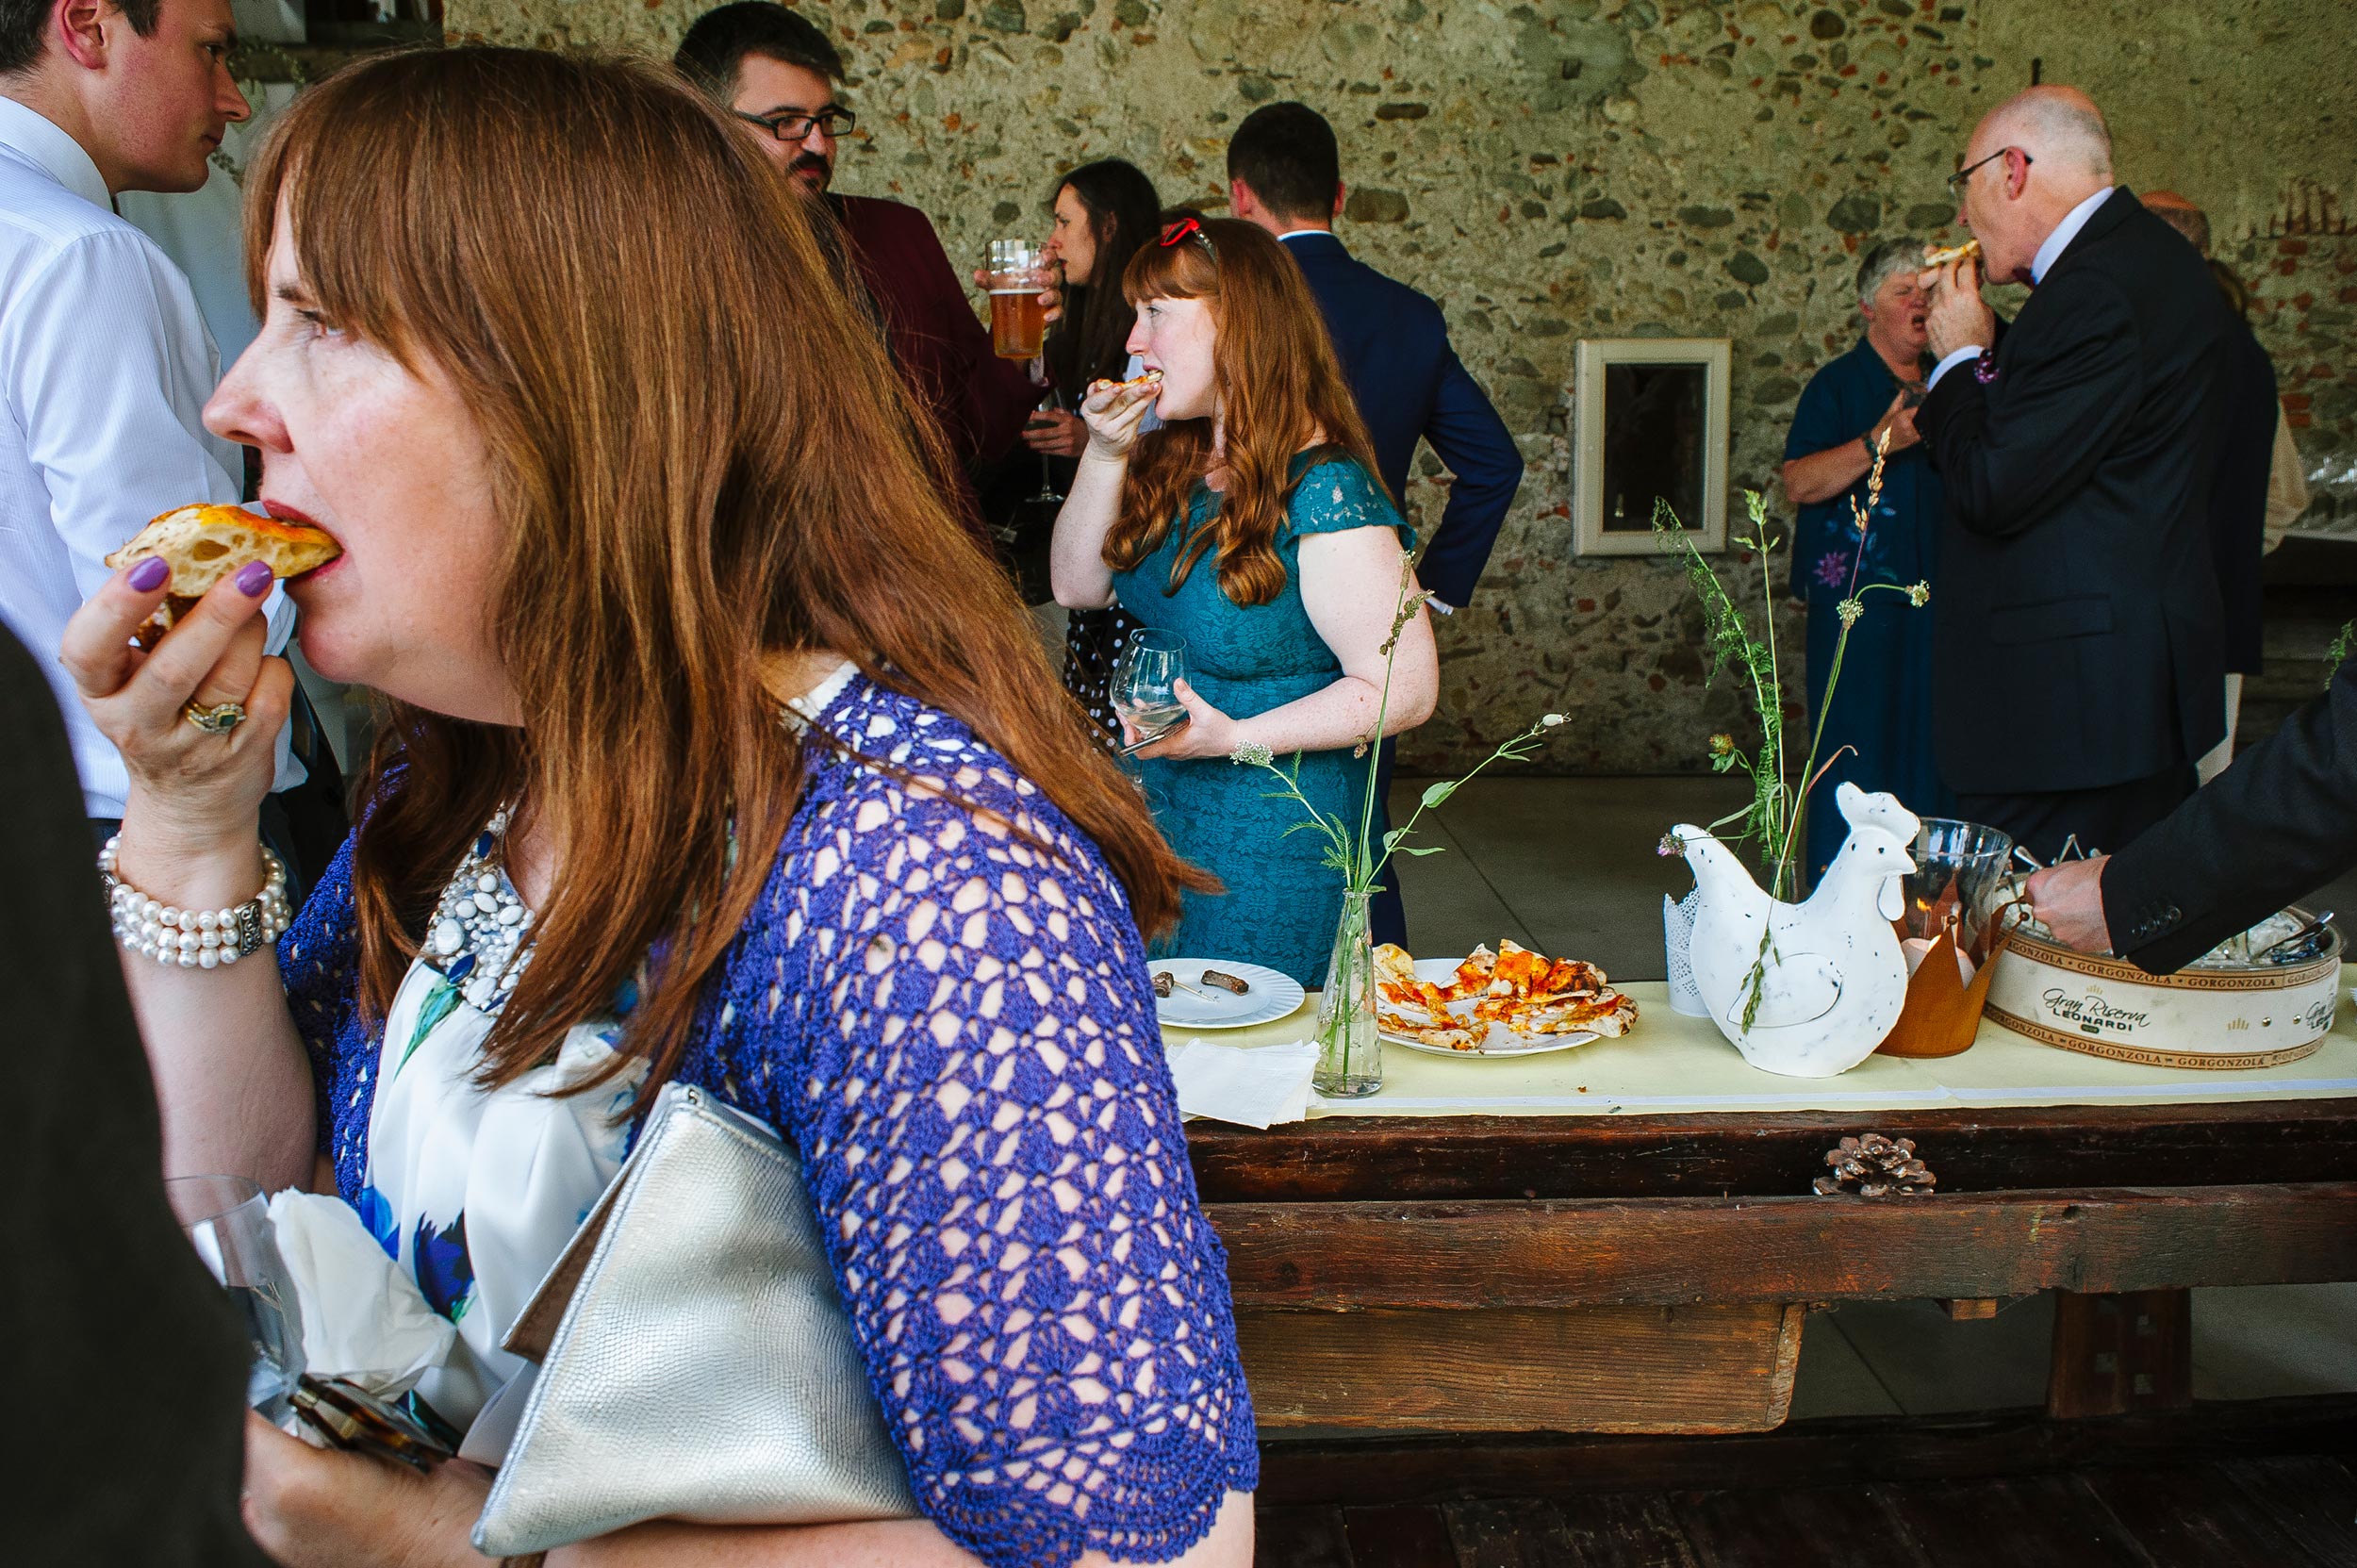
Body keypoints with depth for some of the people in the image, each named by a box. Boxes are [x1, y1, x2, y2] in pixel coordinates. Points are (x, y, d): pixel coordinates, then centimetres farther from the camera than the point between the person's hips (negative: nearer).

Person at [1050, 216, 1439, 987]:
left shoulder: (1324, 495, -20)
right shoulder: (1170, 464, 4)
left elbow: (1405, 688, -21)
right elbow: (1077, 588, 8)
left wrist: (1233, 738, -26)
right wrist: (1104, 455, -5)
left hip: (1273, 850, -7)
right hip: (1155, 809, 7)